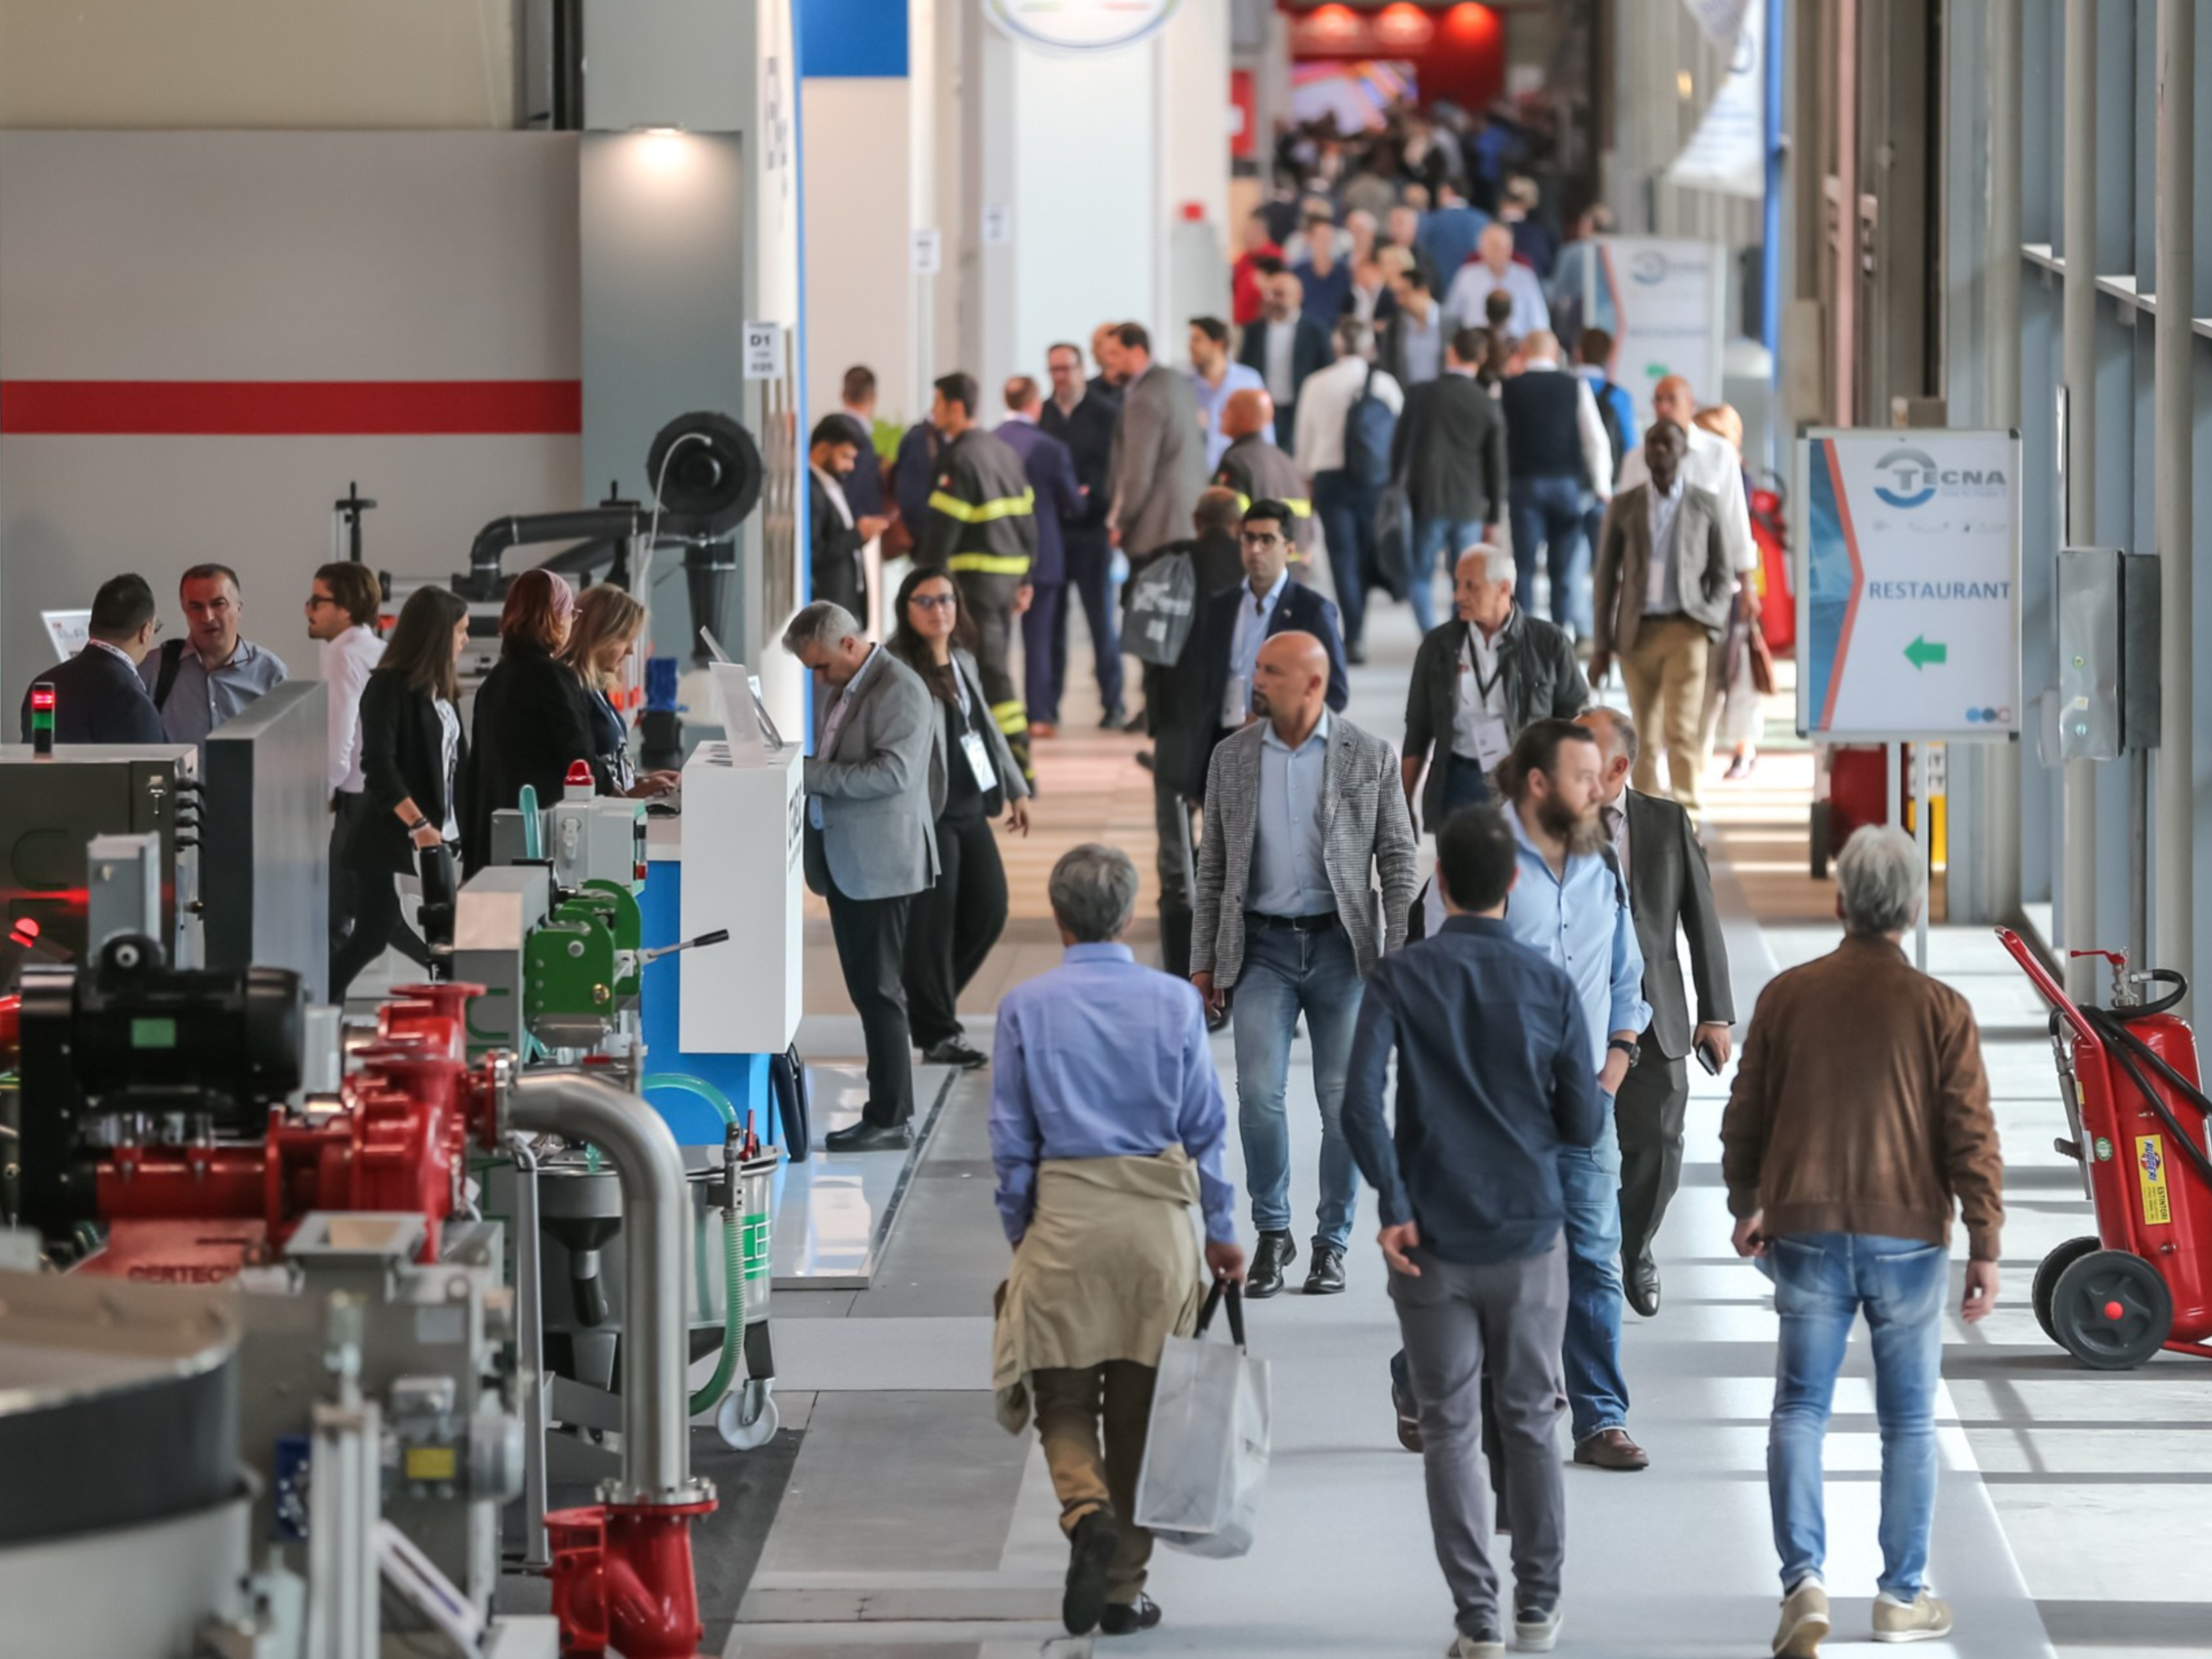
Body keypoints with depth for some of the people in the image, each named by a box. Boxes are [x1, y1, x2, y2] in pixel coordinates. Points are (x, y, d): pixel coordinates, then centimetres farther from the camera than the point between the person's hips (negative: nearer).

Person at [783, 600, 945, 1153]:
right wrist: (802, 772, 4)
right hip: (842, 862, 9)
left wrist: (810, 772, -22)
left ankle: (892, 1120, -2)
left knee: (880, 991, -6)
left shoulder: (900, 690, -14)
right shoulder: (837, 689, 14)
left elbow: (892, 772, -23)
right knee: (867, 992, 12)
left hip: (880, 864, -9)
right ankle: (887, 1108, 18)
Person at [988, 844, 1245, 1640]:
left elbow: (1011, 1140, 1)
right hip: (1158, 1216, 1)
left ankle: (1087, 1512, -21)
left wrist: (1019, 1238, 11)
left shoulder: (1025, 1006, -3)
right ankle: (1123, 1588, 14)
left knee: (1064, 1397, 8)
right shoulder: (1174, 1002, -1)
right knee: (1140, 1406, 10)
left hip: (1063, 1217, -1)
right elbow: (1206, 1126, 4)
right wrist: (1222, 1232, 13)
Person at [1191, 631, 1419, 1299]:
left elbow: (1398, 861, 1)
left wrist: (1399, 960, -7)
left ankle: (1332, 1243, 14)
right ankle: (1271, 1232, 7)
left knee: (1343, 1102, 1)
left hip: (1340, 945, -1)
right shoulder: (1232, 757, 5)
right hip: (1262, 948, 1)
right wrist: (1203, 960, 6)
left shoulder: (1369, 757, -1)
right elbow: (1212, 864, 10)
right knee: (1259, 1093, -11)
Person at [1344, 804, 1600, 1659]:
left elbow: (1361, 1102, -17)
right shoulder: (1549, 986, -3)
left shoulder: (1398, 979, -6)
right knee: (1529, 1425, 13)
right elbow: (1582, 1126, 0)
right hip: (1529, 1236, 1)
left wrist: (1394, 1206, -9)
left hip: (1433, 1243, -1)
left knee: (1452, 1431, 6)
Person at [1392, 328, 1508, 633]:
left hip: (1426, 502, -1)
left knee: (1420, 577, 5)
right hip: (1469, 505, 1)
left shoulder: (1418, 395, -5)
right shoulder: (1488, 405, -2)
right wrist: (1494, 517, 11)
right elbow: (1497, 466, 2)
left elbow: (1399, 447, 1)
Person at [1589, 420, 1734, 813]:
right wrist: (1601, 644, 5)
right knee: (1644, 733, 4)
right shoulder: (1624, 506, 10)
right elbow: (1606, 576, 10)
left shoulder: (1705, 505, 7)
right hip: (1637, 631, 2)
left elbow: (1722, 574, 11)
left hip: (1685, 629, -2)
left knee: (1681, 728, -14)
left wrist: (1712, 621, -5)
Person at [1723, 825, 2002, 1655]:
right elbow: (1972, 1137, -8)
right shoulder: (1939, 1009, -7)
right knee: (1908, 1421, 11)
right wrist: (1985, 1249, -2)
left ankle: (1803, 1579, -9)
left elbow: (1745, 1115, 6)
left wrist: (1746, 1205, 22)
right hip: (1907, 1236, -1)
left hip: (1806, 1234, 1)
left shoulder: (1787, 995, -1)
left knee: (1799, 1409, 7)